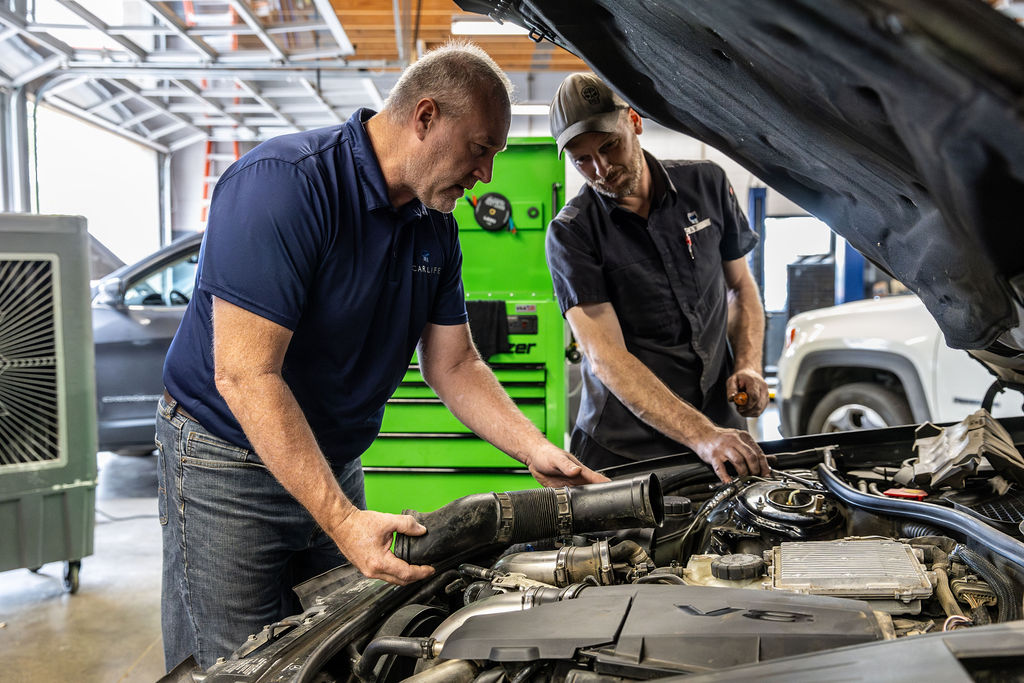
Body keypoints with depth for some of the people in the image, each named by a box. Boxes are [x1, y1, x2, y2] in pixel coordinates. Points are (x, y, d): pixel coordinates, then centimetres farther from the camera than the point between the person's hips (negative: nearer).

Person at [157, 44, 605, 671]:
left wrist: (537, 452, -8)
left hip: (337, 464, 7)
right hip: (229, 463, -7)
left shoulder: (435, 226, 1)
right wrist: (344, 521, -33)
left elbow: (455, 366, 7)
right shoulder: (283, 183, -25)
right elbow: (246, 376, -30)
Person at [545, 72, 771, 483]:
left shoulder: (706, 184, 3)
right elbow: (605, 356, -18)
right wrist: (701, 436, -28)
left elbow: (741, 286, 15)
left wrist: (748, 366, -3)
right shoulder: (570, 233, -9)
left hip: (720, 428, 3)